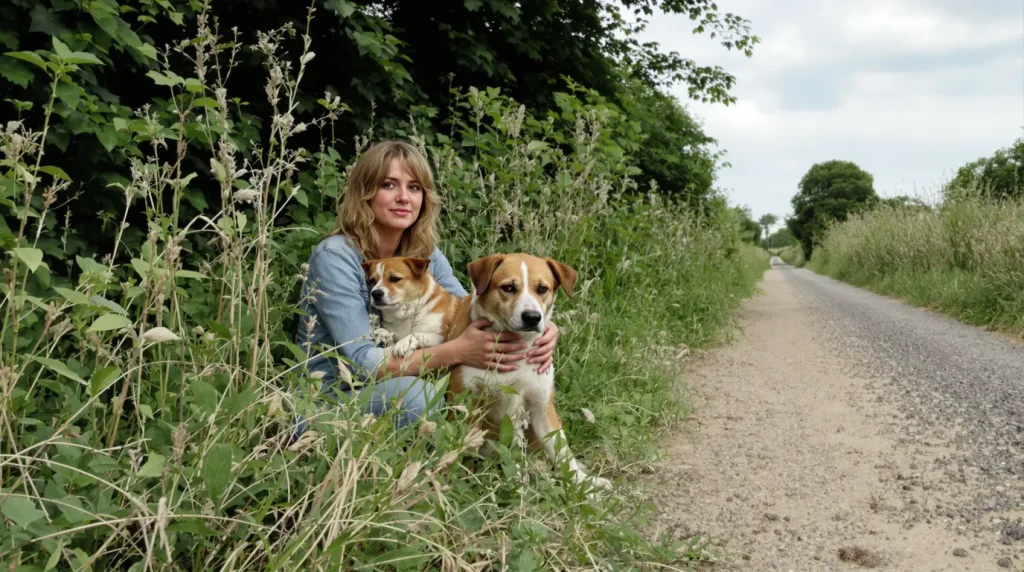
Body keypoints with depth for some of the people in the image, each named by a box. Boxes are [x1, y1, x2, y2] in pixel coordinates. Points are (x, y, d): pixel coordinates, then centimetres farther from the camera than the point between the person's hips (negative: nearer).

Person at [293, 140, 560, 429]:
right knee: (413, 393, -33)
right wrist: (457, 351, -33)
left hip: (392, 396, 6)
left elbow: (475, 317, -4)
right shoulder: (335, 257, -18)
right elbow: (362, 363, -24)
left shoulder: (425, 254, 1)